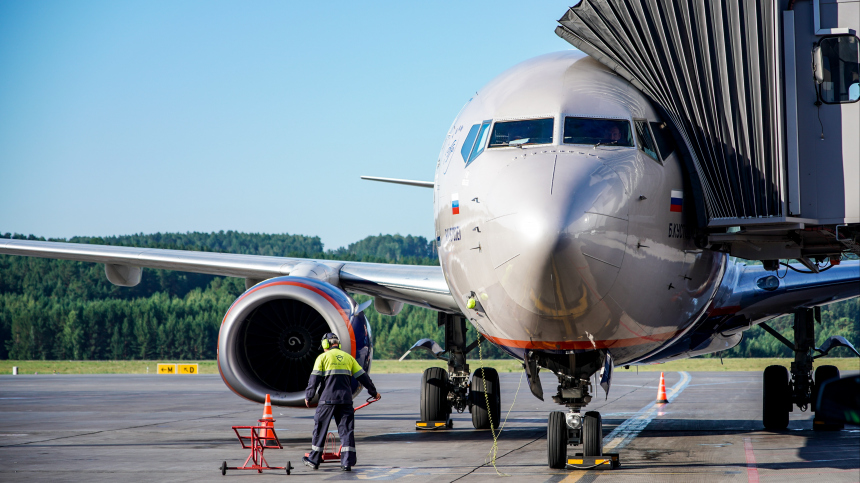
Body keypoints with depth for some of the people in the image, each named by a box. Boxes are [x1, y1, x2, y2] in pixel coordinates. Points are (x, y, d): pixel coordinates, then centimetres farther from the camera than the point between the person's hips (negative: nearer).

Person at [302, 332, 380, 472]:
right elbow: (363, 376, 16)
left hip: (328, 399, -3)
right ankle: (347, 462, -2)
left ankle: (313, 460, 16)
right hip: (346, 400, 3)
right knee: (347, 429, 4)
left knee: (320, 429, 9)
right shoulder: (348, 357, 14)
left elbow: (314, 379, -2)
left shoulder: (323, 357, 3)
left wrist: (308, 396, 8)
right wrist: (373, 392, 27)